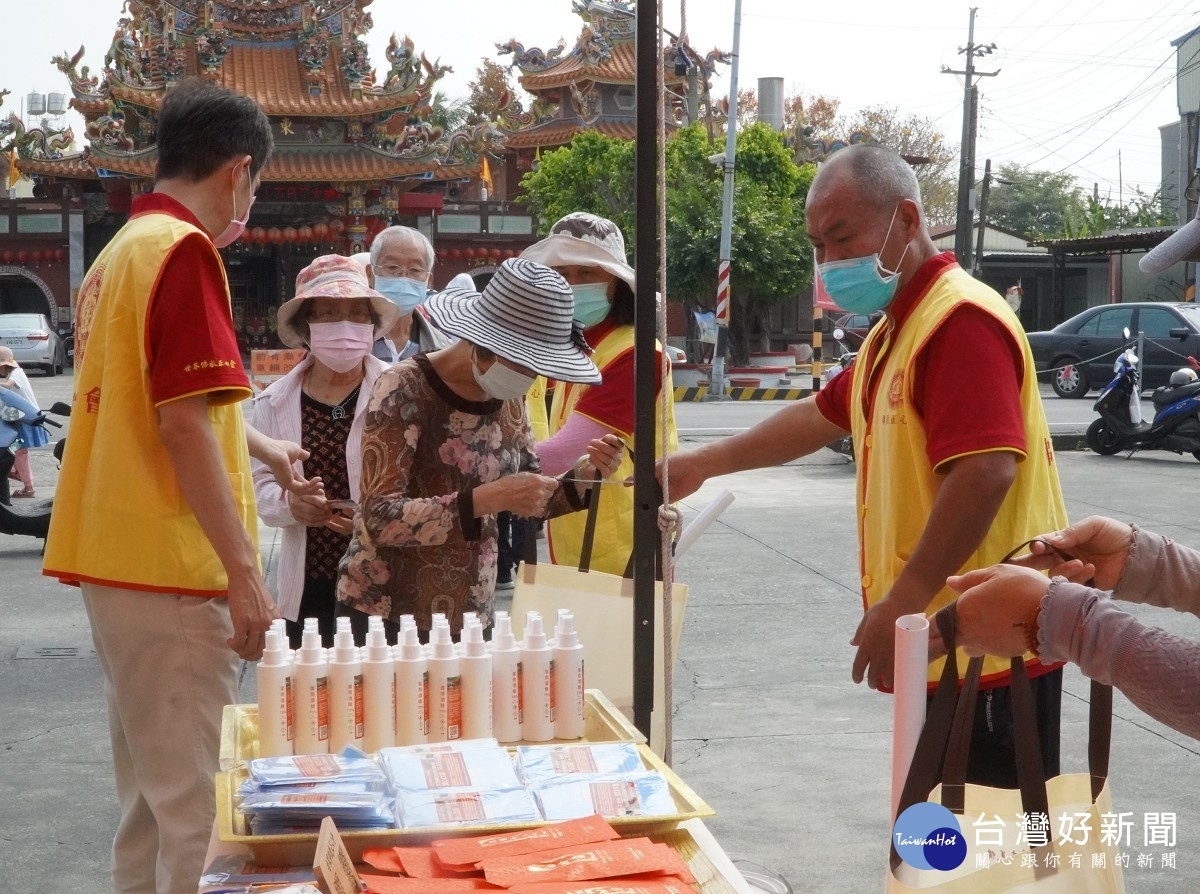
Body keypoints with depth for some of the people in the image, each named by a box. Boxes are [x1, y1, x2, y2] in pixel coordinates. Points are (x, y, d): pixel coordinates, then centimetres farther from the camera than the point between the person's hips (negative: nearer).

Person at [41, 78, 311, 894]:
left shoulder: (120, 251, 16)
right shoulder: (184, 250, -12)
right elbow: (184, 424, -19)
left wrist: (261, 447, 43)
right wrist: (244, 572, -18)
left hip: (116, 559, 9)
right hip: (171, 564, -9)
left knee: (150, 782, 17)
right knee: (191, 796, -2)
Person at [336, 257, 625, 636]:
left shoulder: (508, 397, 3)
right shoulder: (405, 390, -16)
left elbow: (532, 502, 14)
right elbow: (378, 519, -23)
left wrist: (582, 474, -6)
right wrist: (491, 498, -29)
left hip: (473, 616, 6)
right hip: (385, 617, -6)